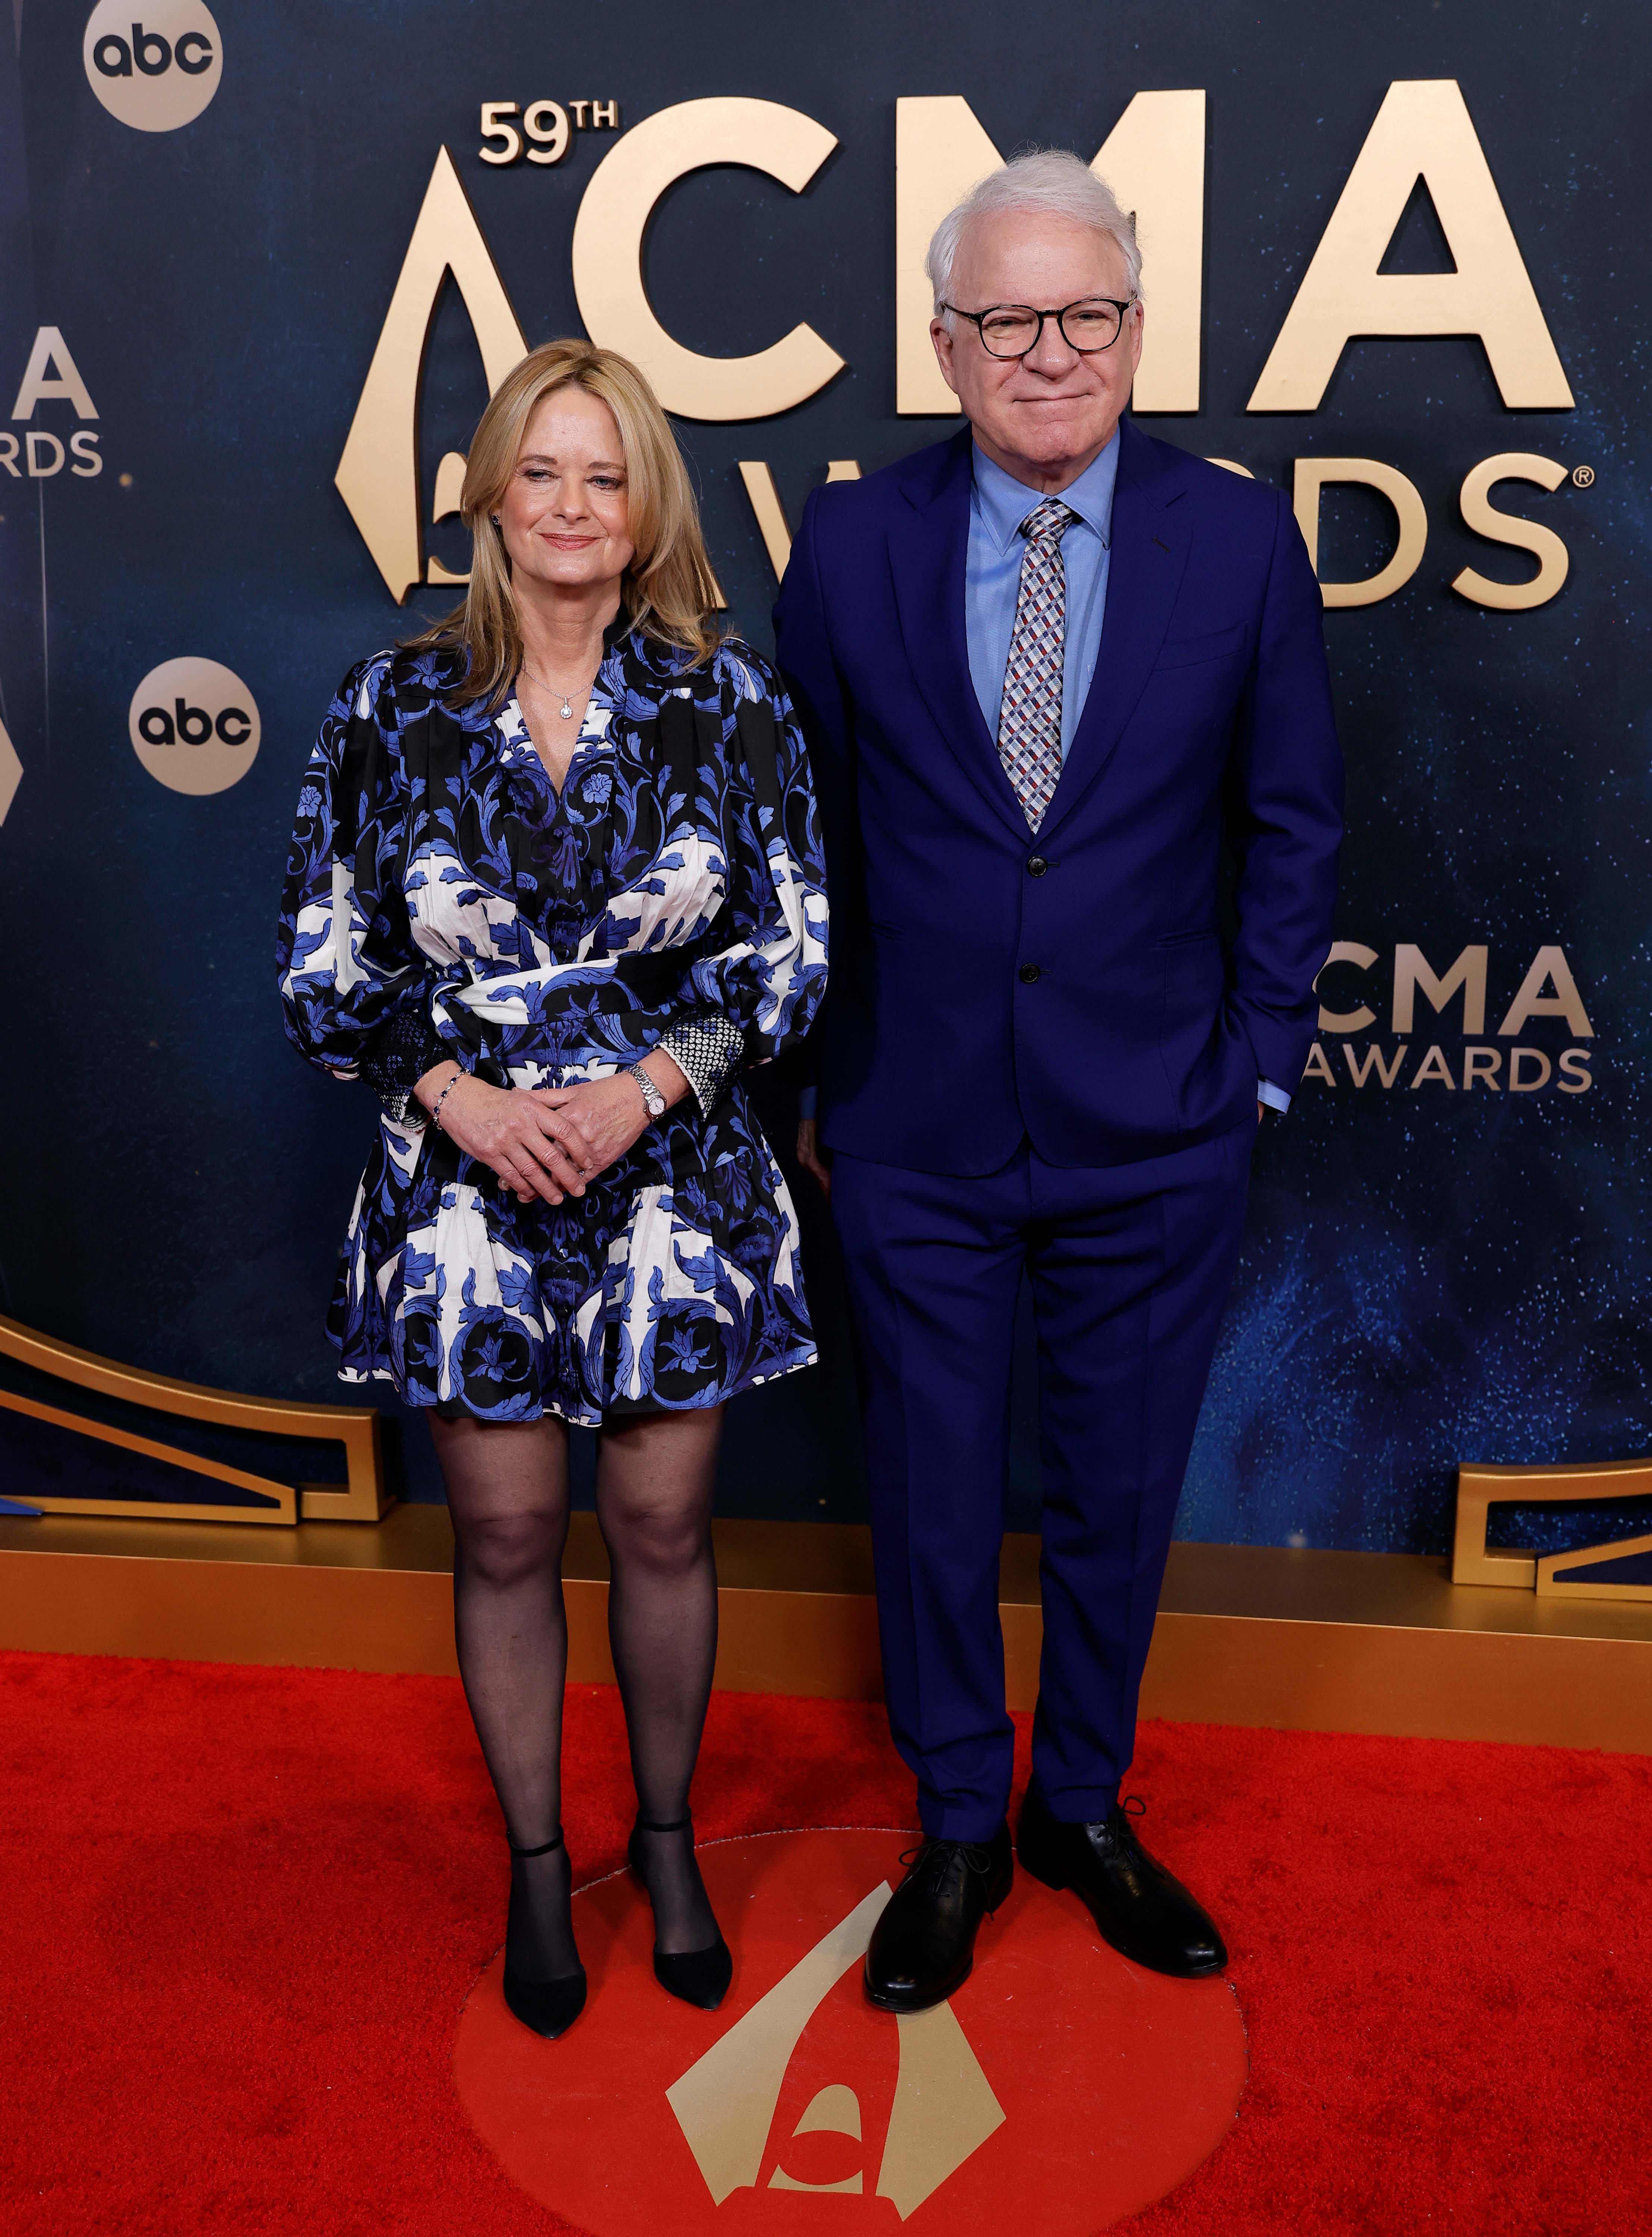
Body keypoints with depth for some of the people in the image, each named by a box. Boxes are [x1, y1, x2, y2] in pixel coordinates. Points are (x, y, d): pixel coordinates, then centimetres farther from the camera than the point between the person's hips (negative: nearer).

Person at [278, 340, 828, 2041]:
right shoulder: (392, 706, -2)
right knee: (505, 1538, 11)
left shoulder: (724, 700, -3)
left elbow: (788, 955, -1)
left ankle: (667, 1834, 35)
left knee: (662, 1526, 11)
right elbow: (324, 969, 0)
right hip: (467, 1184, 0)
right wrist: (463, 1093, -14)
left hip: (674, 1180, 0)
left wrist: (642, 1087, -15)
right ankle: (535, 1863, 32)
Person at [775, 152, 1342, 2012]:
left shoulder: (1241, 539, -3)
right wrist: (810, 1072, 2)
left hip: (1155, 1136, 0)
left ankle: (1083, 1805, 38)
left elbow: (1293, 825, 4)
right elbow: (805, 827, 3)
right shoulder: (849, 542, -3)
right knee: (931, 1495, 12)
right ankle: (957, 1830, 34)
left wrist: (1258, 1059, 0)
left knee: (1120, 1493, 14)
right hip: (915, 1133, 0)